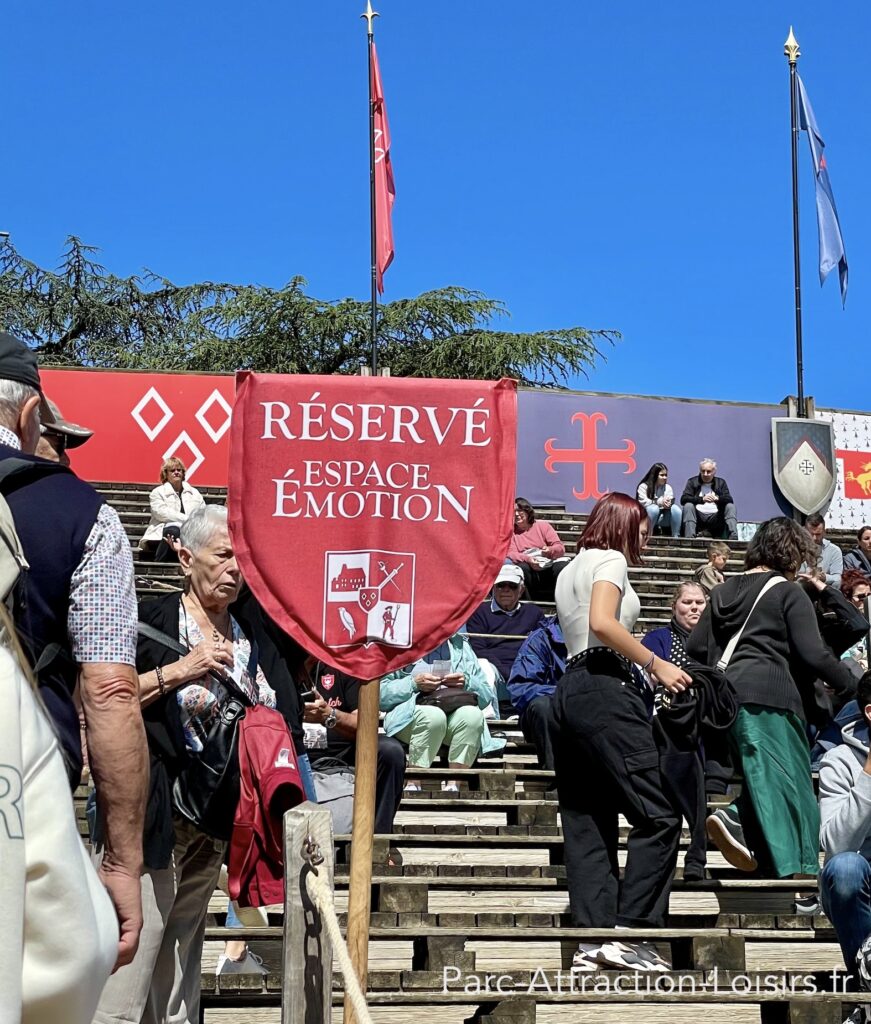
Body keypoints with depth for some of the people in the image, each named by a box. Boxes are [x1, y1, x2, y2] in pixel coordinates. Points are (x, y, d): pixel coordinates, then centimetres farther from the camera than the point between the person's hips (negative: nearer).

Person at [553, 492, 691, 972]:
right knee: (657, 816, -10)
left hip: (570, 690, 10)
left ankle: (591, 939, 1)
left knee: (587, 823, 5)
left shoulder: (569, 569, 26)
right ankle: (628, 933, -15)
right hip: (606, 689, -10)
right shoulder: (610, 560, 0)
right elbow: (602, 622, -17)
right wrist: (655, 664, -14)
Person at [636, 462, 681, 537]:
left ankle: (676, 536, -19)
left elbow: (671, 501, -1)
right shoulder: (643, 486, -5)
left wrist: (668, 504, -27)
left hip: (662, 517, 4)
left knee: (675, 508, -22)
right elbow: (643, 502, -18)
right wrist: (659, 502, -25)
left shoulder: (668, 487, 11)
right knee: (654, 508, -36)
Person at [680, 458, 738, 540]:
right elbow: (683, 499, -8)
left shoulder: (721, 482, 15)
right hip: (698, 517, -2)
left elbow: (729, 499, 1)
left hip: (715, 518, 2)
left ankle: (733, 537, -28)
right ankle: (689, 538, -39)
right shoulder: (692, 482, 9)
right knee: (688, 505, -27)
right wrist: (702, 499, -23)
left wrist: (717, 498, -22)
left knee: (730, 506, -16)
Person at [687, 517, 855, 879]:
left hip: (727, 695, 7)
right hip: (769, 696, -7)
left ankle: (735, 821, -7)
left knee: (761, 777, 16)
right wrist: (848, 684, 7)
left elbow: (695, 648, 15)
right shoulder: (789, 593, 0)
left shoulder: (724, 592, 18)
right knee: (790, 779, -5)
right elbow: (813, 654, -7)